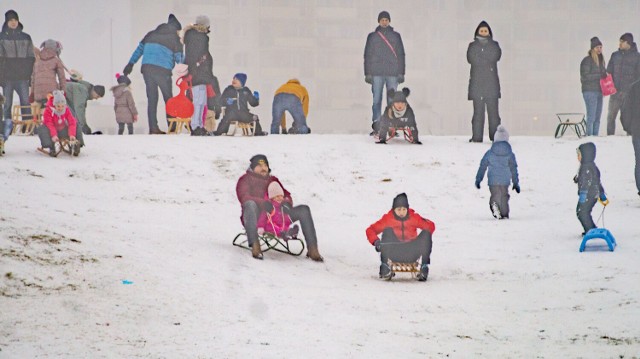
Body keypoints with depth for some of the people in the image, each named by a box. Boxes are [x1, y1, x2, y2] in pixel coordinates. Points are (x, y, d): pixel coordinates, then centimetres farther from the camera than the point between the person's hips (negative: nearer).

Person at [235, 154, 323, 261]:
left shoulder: (273, 180, 28)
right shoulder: (245, 179, 12)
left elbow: (286, 195, 19)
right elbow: (244, 197, -7)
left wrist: (286, 202, -9)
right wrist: (263, 203, -25)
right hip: (257, 218, -5)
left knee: (304, 209, -10)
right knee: (250, 204, -40)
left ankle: (312, 249, -19)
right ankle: (255, 246, -53)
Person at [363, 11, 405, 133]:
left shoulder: (396, 36, 8)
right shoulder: (372, 37, 7)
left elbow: (401, 55, 8)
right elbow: (367, 55, 6)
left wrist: (401, 73, 1)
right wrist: (368, 74, -1)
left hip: (393, 73, 0)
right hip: (377, 73, 0)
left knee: (392, 101, -1)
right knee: (376, 100, -2)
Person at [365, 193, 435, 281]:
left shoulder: (414, 218, 3)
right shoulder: (388, 219, -1)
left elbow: (430, 226, 4)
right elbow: (370, 230, -1)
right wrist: (375, 241, -21)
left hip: (411, 254, 1)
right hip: (394, 254, -1)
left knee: (426, 233, -17)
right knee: (387, 231, -23)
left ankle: (424, 267, -17)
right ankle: (385, 266, -23)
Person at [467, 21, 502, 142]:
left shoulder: (494, 45, 11)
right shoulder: (473, 46, 10)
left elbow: (495, 56, -2)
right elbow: (471, 58, -1)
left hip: (491, 83, 0)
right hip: (477, 83, 0)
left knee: (493, 110, -4)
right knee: (478, 111, -4)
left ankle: (495, 135, -6)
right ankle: (477, 136, -7)